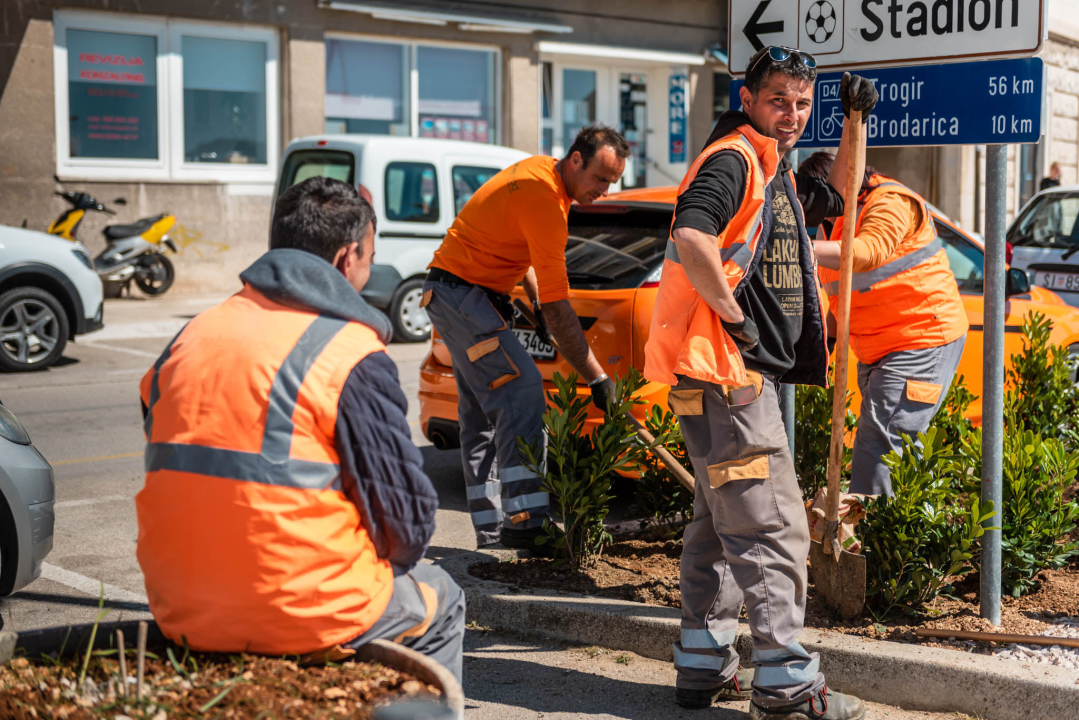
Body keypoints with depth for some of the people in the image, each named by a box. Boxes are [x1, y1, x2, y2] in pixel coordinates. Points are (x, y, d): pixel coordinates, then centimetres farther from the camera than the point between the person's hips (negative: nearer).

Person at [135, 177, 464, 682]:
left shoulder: (189, 337, 7)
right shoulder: (350, 353, -13)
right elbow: (405, 511, -11)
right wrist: (390, 562, 11)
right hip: (301, 616, -6)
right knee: (441, 601, 22)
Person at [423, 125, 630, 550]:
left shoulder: (540, 171, 7)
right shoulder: (543, 200, -24)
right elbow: (558, 308, -26)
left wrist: (537, 301, 9)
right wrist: (596, 378, -24)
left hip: (460, 292, 11)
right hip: (463, 293, -11)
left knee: (483, 412, 10)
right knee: (523, 392, -18)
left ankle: (491, 527, 13)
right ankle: (524, 521, -21)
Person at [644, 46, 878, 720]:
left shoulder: (778, 175, 19)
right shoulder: (732, 160, -12)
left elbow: (836, 199, 38)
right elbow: (690, 236, -30)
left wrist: (856, 120, 28)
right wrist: (733, 315, -22)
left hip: (747, 373, 11)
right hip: (726, 369, -11)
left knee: (723, 524, 15)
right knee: (773, 527, -9)